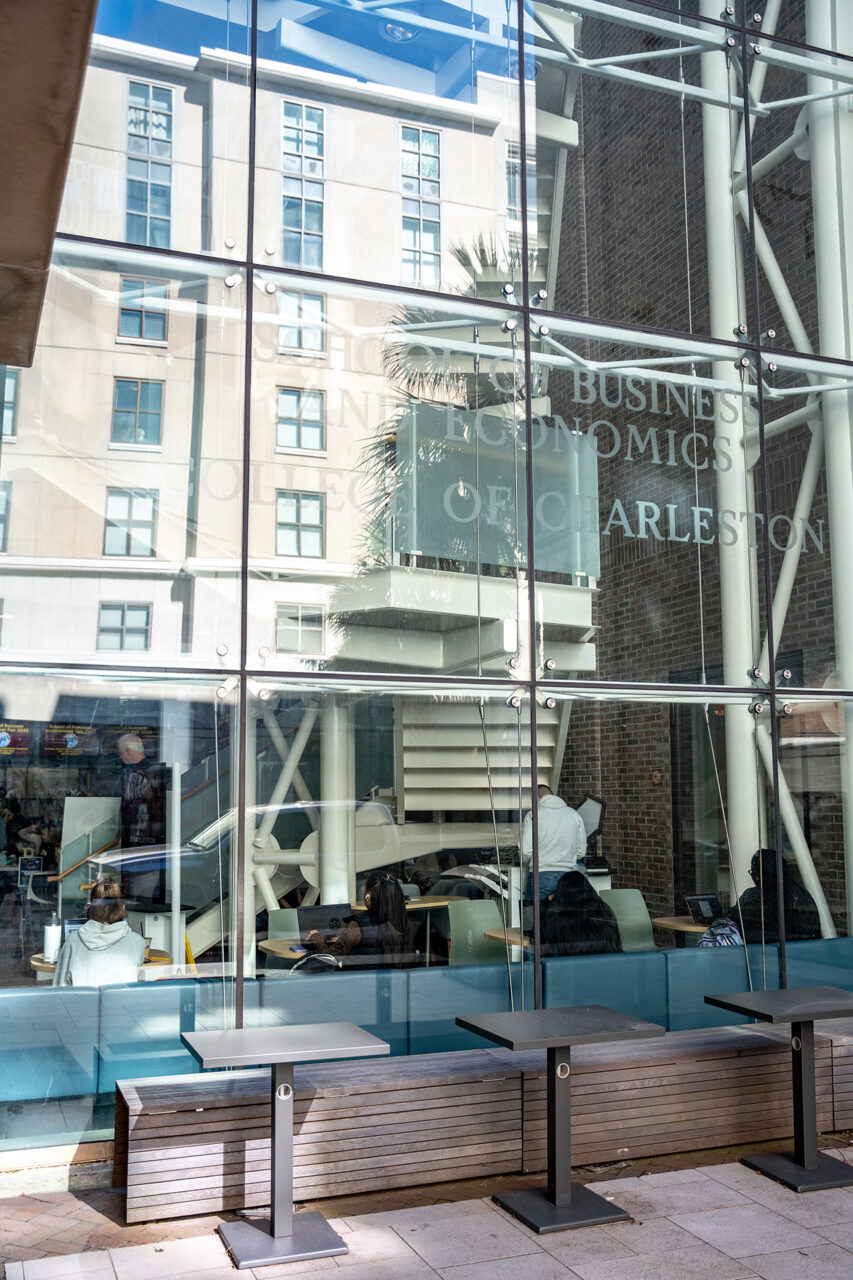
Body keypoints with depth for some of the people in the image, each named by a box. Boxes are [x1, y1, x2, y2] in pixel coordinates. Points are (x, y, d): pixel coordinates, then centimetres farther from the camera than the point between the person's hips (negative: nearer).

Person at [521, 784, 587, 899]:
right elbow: (581, 852, 7)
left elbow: (526, 852, -8)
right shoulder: (574, 814, 5)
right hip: (568, 876, 3)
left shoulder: (533, 815, -5)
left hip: (541, 876, -3)